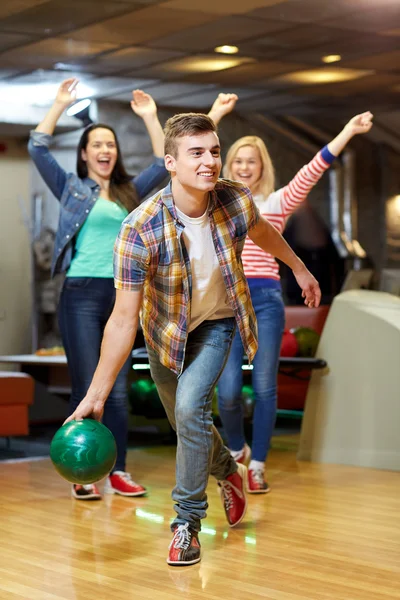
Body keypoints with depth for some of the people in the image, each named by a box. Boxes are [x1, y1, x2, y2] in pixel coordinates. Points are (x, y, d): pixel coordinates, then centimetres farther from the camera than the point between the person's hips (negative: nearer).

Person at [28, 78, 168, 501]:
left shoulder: (129, 193, 17)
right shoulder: (71, 188, 7)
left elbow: (163, 164, 15)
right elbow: (38, 148, -2)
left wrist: (150, 117, 11)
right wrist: (60, 104, -3)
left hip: (122, 295, 4)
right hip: (82, 294, -3)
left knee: (118, 390, 4)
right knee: (86, 388, -5)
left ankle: (118, 473, 8)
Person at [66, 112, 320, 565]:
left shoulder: (236, 201, -24)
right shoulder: (140, 228, -33)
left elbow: (264, 234, 3)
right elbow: (123, 319, -30)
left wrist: (299, 268, 19)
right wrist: (96, 396, -31)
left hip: (217, 322, 0)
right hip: (166, 331, 0)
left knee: (190, 405, -23)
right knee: (187, 425, 15)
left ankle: (187, 521, -6)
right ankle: (228, 471, 49)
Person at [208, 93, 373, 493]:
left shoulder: (278, 202, 8)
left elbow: (312, 171, 0)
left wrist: (348, 131, -8)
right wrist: (216, 114, 10)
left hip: (266, 300, 0)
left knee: (264, 387, -1)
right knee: (228, 390, -5)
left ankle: (257, 466, 9)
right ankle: (236, 449, 23)